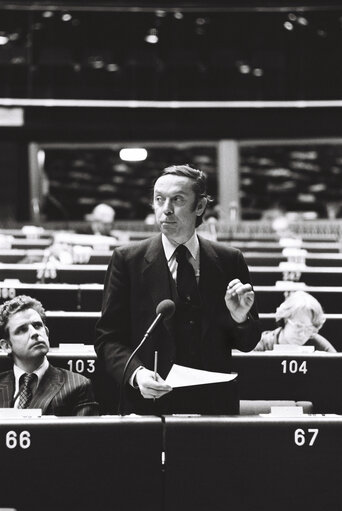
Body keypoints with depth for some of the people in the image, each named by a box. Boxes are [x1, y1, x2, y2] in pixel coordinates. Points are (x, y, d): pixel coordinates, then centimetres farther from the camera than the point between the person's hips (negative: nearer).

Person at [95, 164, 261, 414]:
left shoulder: (230, 261, 6)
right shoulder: (127, 260, 1)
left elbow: (248, 344, 10)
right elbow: (109, 338, -1)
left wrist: (240, 318, -10)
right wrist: (135, 373, -18)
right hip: (150, 403, -2)